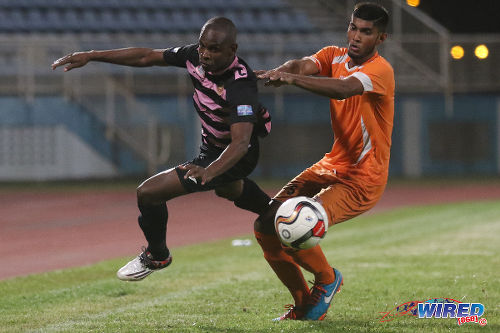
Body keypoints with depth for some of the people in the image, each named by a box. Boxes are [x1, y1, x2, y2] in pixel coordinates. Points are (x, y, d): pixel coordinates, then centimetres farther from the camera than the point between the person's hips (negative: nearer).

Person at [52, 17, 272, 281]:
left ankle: (157, 255, 14)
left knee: (149, 192, -14)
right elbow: (146, 57, -5)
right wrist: (91, 56, -9)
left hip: (234, 157, -9)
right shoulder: (195, 56, -17)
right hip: (212, 145, 9)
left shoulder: (241, 87, -38)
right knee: (228, 189, 41)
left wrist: (209, 171, -66)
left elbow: (241, 142, -48)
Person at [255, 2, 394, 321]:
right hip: (332, 166, 8)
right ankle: (303, 304, 15)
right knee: (266, 227, -2)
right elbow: (304, 65, -17)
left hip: (362, 180, -8)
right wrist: (277, 72, -41)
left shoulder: (380, 70, -18)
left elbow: (344, 88, -38)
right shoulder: (335, 56, 3)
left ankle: (327, 278, 8)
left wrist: (294, 79, -52)